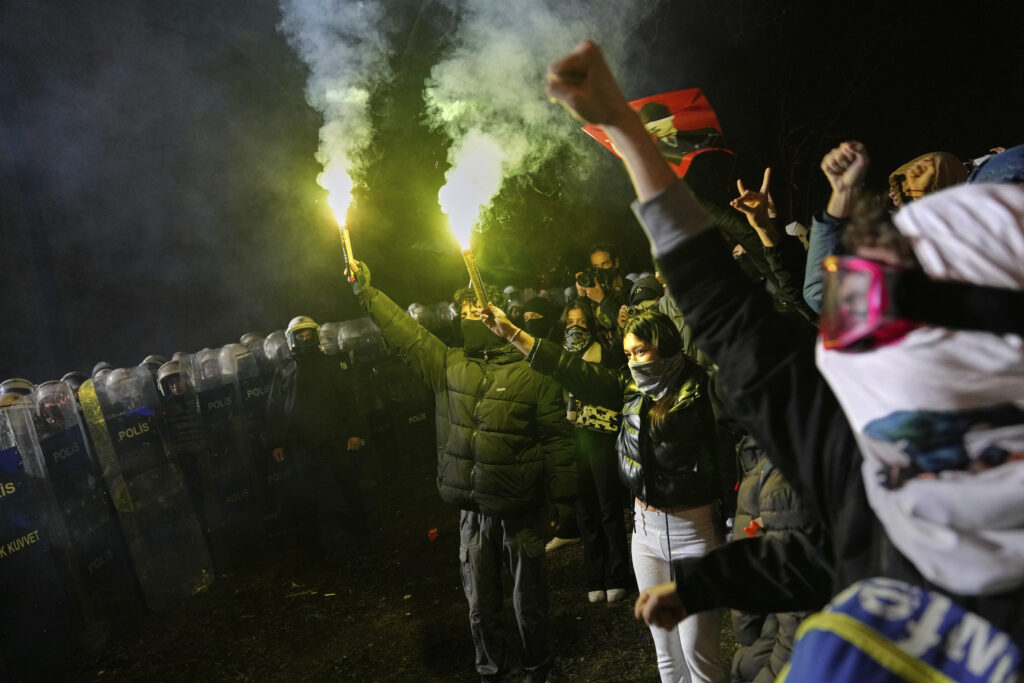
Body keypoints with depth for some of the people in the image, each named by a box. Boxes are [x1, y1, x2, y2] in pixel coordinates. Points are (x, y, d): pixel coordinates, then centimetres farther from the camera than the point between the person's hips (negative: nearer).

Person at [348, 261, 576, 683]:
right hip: (472, 511, 3)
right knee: (480, 606, 16)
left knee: (529, 603, 12)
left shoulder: (531, 374, -8)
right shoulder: (448, 364, 4)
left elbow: (557, 440, -8)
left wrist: (562, 502, -9)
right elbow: (406, 332, 4)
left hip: (523, 512, -3)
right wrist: (366, 292, -1)